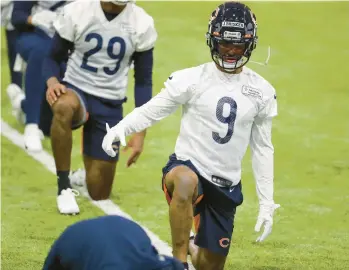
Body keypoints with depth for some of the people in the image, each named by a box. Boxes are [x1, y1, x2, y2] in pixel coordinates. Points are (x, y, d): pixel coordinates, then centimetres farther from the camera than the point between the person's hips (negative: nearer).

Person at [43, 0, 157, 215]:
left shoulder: (141, 24, -7)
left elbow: (143, 81, 2)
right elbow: (54, 57, 1)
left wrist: (140, 132, -2)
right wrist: (52, 81, -22)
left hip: (110, 105, 2)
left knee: (100, 195, 2)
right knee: (64, 107, -42)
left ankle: (89, 176, 42)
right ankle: (64, 186, -26)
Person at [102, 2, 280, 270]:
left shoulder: (261, 91, 3)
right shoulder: (192, 79, -7)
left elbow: (262, 148, 10)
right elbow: (153, 110, -7)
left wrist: (267, 203, 9)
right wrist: (120, 128, -27)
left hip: (227, 185, 4)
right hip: (187, 166, -4)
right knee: (186, 182, -43)